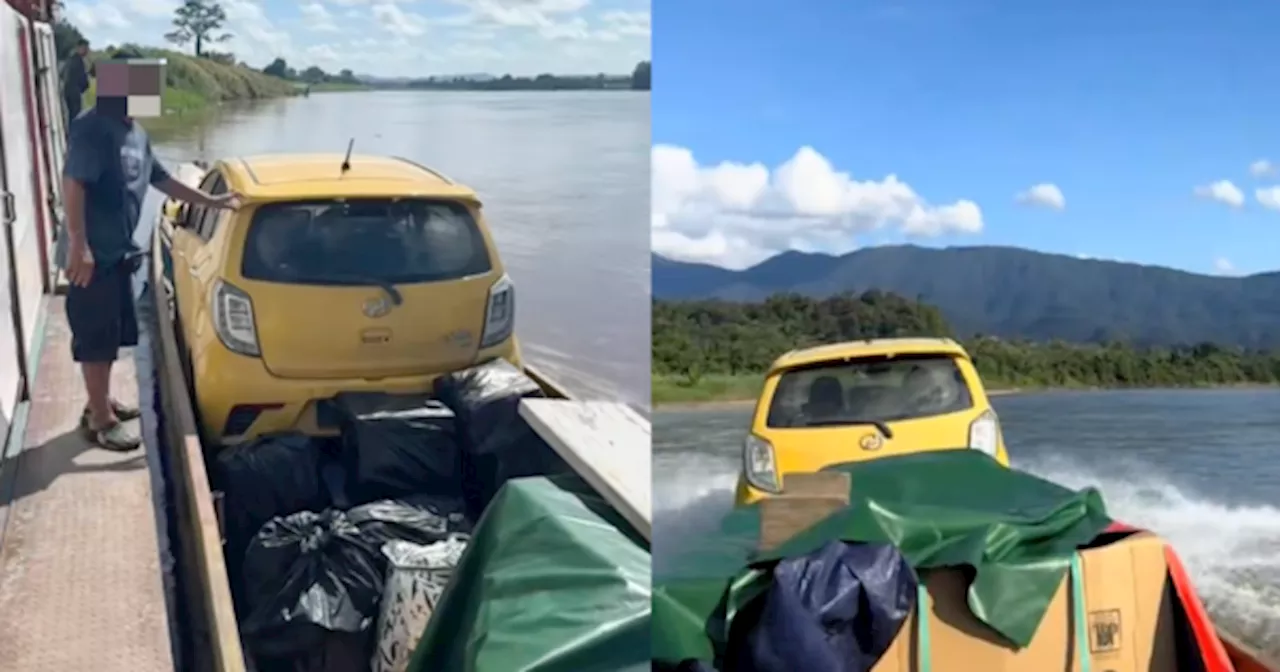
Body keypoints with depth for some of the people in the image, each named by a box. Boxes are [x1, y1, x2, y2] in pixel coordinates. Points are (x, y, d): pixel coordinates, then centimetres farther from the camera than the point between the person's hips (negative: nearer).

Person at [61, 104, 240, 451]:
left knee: (112, 334, 18)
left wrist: (212, 201, 22)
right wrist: (78, 246, -27)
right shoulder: (93, 127, -18)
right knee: (96, 338, 0)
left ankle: (100, 403, 33)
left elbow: (161, 179, 22)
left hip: (117, 252, 9)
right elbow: (73, 183, -24)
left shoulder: (136, 132, 11)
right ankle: (100, 420, 10)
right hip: (93, 255, -9)